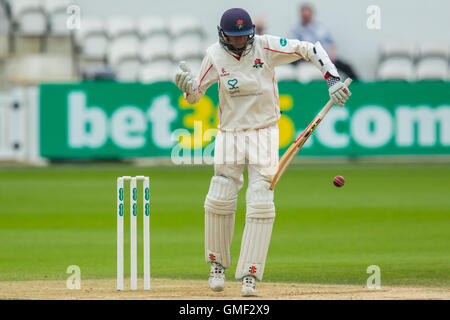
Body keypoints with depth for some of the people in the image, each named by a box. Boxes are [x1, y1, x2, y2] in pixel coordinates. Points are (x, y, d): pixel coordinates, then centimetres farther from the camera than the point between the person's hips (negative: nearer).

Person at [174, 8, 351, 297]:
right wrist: (186, 84, -23)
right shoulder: (216, 56, -6)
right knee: (220, 200, -2)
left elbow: (310, 49, -10)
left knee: (261, 203, -9)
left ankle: (250, 275, -5)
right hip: (230, 134, 1)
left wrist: (333, 80, -20)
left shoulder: (266, 47, -11)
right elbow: (194, 96, 0)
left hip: (264, 133, -1)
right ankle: (218, 263, 22)